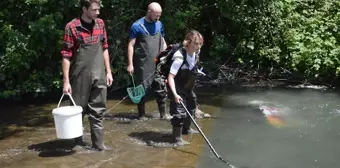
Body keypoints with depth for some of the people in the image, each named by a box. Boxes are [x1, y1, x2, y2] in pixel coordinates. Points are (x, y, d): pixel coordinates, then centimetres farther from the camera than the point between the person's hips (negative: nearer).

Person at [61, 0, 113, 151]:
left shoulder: (100, 24, 6)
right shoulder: (72, 27, -10)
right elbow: (66, 55, -10)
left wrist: (108, 71, 11)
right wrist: (66, 81, -13)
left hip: (99, 76, 4)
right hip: (80, 76, -4)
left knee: (98, 111, 6)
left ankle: (98, 144, 13)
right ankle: (78, 140, 27)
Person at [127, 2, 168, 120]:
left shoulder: (159, 25, 8)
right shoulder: (137, 26, -8)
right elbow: (131, 45, -8)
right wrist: (130, 64, -13)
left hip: (158, 64, 5)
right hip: (143, 65, -4)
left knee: (162, 89, 4)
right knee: (142, 89, 4)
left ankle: (163, 114, 13)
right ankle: (142, 115, 15)